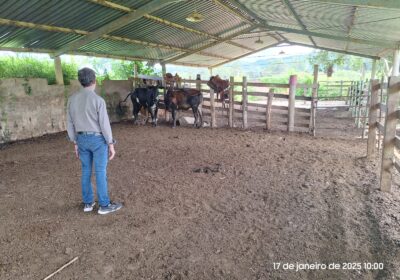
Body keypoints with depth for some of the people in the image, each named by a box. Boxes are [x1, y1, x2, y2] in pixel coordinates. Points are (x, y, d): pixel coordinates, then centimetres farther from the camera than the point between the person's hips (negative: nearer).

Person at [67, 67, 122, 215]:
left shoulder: (72, 99, 1)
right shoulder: (98, 100, -17)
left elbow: (70, 123, 6)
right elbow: (105, 124, -17)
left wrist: (75, 143, 15)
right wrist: (111, 144, -9)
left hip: (82, 139, 6)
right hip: (98, 139, -6)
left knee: (86, 171, 15)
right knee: (101, 172, 2)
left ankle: (88, 202, 25)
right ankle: (104, 205, 12)